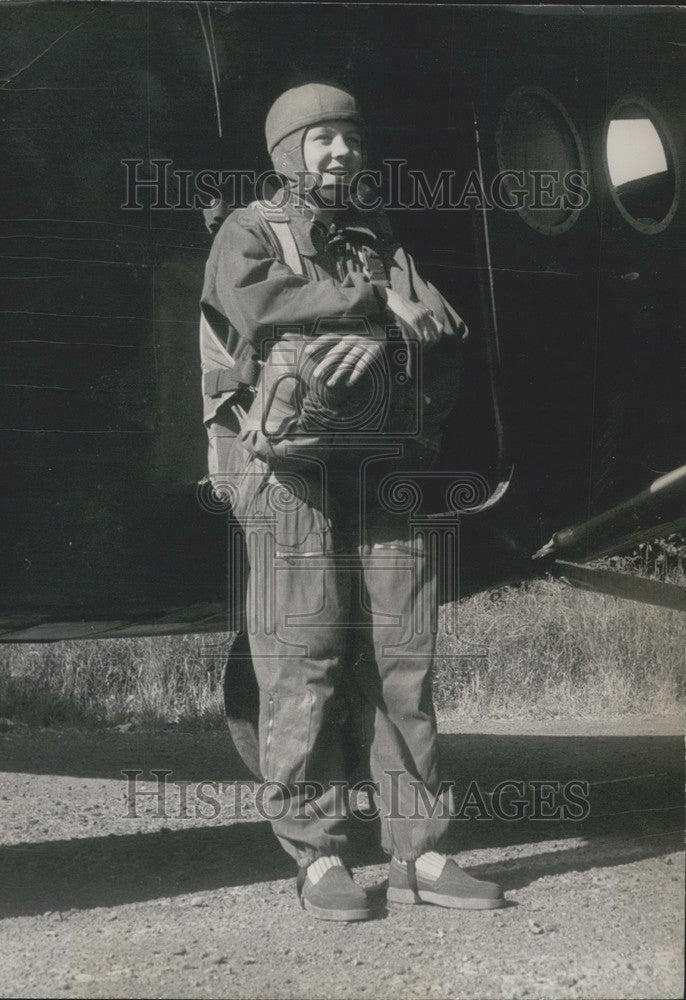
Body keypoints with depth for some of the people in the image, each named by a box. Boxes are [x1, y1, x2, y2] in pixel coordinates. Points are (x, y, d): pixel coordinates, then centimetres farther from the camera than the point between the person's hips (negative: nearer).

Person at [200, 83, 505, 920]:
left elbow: (446, 328, 11)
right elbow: (255, 306, -12)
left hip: (386, 468, 5)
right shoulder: (250, 233, 9)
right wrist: (372, 300, -4)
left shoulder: (383, 242, 23)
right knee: (302, 669, -5)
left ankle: (418, 853, 7)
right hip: (294, 470, -5)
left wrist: (384, 333, -11)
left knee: (402, 664, 2)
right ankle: (317, 858, 1)